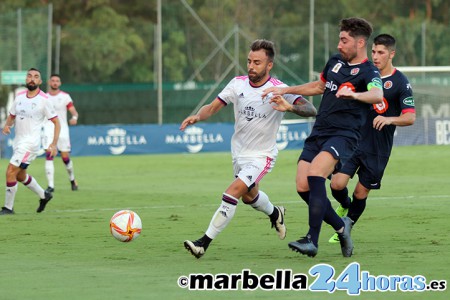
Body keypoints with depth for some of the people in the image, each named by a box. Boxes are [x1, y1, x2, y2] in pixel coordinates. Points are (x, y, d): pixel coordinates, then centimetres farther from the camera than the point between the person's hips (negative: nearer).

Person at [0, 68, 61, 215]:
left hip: (30, 142, -8)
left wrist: (54, 144, -14)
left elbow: (56, 122, -6)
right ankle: (44, 195, 40)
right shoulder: (19, 96, 7)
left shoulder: (44, 100, -10)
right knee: (20, 175, 20)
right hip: (18, 141, 8)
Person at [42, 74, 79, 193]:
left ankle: (72, 180, 31)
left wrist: (74, 118, -25)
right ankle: (51, 185, -15)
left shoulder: (65, 96, 0)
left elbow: (74, 112, -5)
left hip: (62, 129, -1)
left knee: (65, 157, 4)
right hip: (48, 130, 1)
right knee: (49, 156, -14)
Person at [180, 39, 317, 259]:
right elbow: (213, 107, -4)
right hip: (239, 152, 6)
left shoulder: (279, 90, -21)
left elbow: (311, 110, -30)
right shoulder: (238, 84, -8)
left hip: (262, 156, -6)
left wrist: (289, 107, -50)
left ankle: (204, 243, -21)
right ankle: (275, 214, 60)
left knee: (233, 192, -23)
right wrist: (197, 116, -25)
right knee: (249, 196, 27)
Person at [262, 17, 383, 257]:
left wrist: (353, 94, -51)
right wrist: (285, 90, 34)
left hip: (343, 136, -8)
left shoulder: (368, 72, -9)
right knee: (303, 186, -5)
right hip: (319, 133, 8)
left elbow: (377, 95, -31)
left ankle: (312, 241, -30)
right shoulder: (335, 61, 15)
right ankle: (341, 226, 16)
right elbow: (319, 86, 34)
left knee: (315, 173, -30)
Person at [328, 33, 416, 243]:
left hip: (378, 149, -3)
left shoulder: (400, 82, -9)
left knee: (361, 192, 4)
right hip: (354, 140, 3)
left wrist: (389, 119, -31)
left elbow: (410, 117, -14)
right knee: (337, 184, -10)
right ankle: (344, 206, 24)